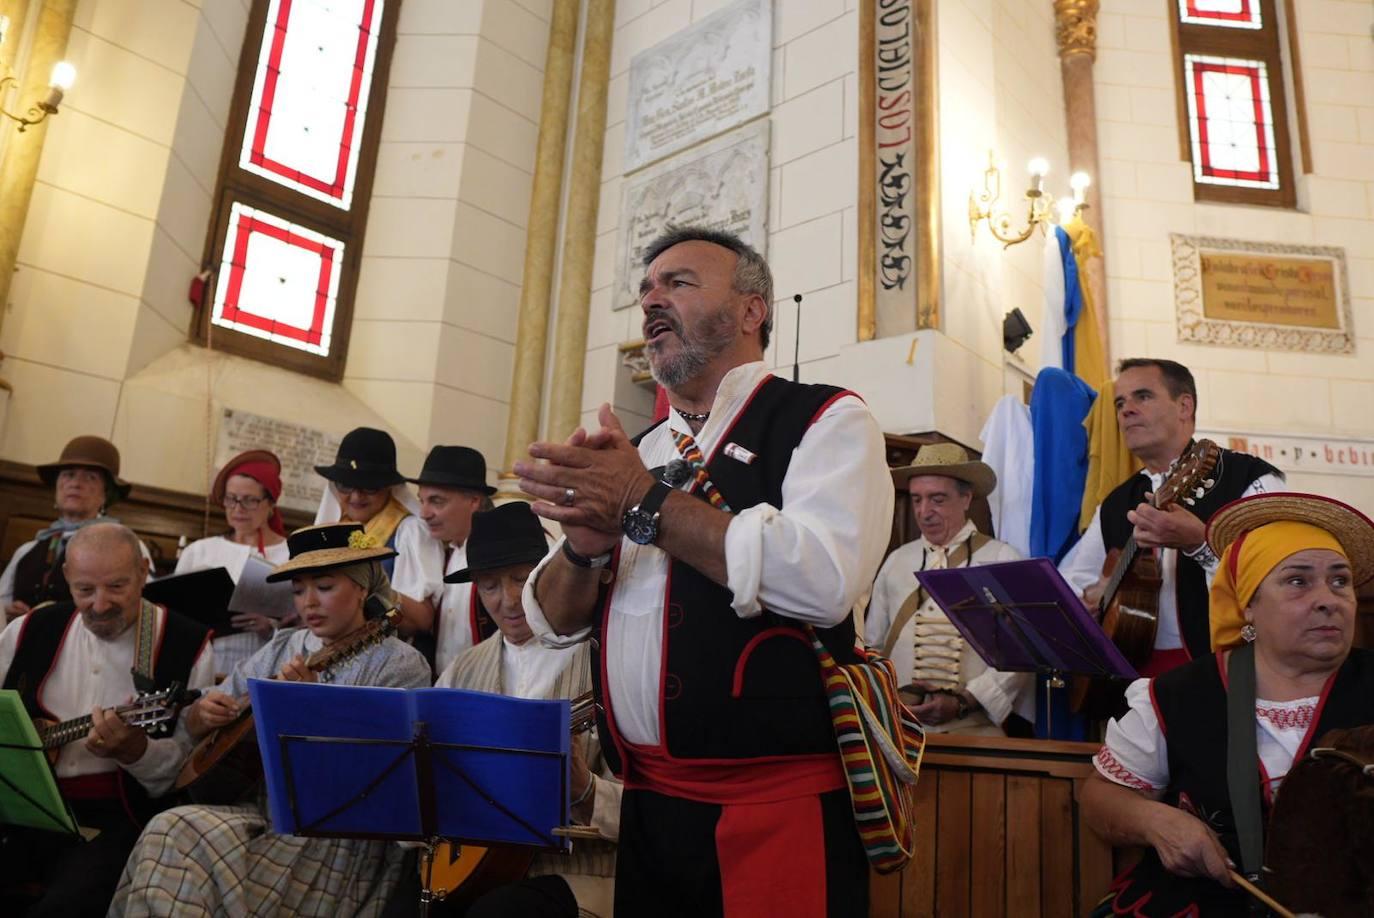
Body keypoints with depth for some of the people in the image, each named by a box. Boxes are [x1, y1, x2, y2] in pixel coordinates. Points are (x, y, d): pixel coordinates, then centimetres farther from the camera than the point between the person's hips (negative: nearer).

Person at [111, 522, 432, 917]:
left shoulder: (402, 665, -6)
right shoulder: (281, 648, 12)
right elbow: (195, 724, 19)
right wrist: (206, 713, -4)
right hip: (260, 805, 6)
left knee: (184, 837, -23)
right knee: (167, 831, -21)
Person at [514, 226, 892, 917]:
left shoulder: (827, 421, -4)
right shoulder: (637, 455, 13)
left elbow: (823, 577, -22)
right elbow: (552, 622, 12)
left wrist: (646, 505, -16)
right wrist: (586, 543, -10)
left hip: (775, 806, -5)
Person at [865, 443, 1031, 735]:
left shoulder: (1003, 560, 3)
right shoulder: (895, 562, 13)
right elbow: (872, 646, 14)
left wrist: (962, 701, -11)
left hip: (975, 722, -2)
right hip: (897, 719, 2)